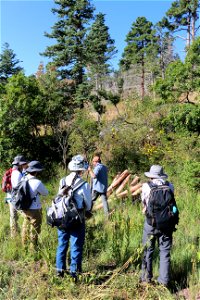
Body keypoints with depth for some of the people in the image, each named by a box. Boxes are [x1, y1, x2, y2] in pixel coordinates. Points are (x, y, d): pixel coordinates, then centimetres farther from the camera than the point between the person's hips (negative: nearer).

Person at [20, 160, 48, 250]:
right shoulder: (37, 182, -23)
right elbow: (45, 193, -7)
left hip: (24, 209, 7)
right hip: (34, 210, -7)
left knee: (25, 227, 24)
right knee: (34, 230, 9)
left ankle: (24, 245, 40)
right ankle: (33, 249, 20)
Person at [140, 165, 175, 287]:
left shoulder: (146, 186, -9)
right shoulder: (170, 186, -4)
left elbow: (144, 202, 3)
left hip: (151, 222, -1)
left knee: (148, 251, 13)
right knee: (165, 251, 13)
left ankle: (146, 278, 23)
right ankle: (164, 279, 18)